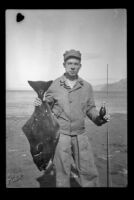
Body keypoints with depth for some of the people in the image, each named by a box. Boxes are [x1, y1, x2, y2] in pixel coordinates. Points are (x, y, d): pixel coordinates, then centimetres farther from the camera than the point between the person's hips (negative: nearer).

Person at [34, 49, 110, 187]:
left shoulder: (87, 86, 3)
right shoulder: (54, 85, -2)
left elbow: (90, 108, 9)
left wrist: (99, 118, -9)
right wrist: (39, 104, -17)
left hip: (80, 134, 2)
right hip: (60, 133, -2)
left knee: (89, 172, 7)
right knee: (62, 172, 10)